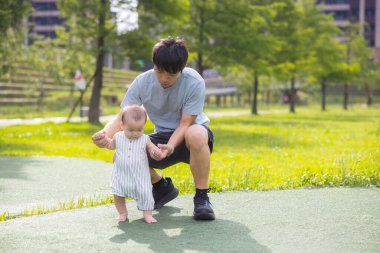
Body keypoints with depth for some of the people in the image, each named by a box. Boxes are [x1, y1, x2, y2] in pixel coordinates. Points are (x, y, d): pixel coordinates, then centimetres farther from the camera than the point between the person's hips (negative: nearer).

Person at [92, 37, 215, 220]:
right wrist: (105, 134, -37)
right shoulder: (142, 83, -14)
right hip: (163, 137, 4)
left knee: (196, 135, -42)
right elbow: (122, 117, -15)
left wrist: (170, 147, -40)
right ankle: (163, 188, 12)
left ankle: (201, 198, -21)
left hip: (188, 136, -4)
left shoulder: (194, 83, -23)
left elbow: (185, 124, -21)